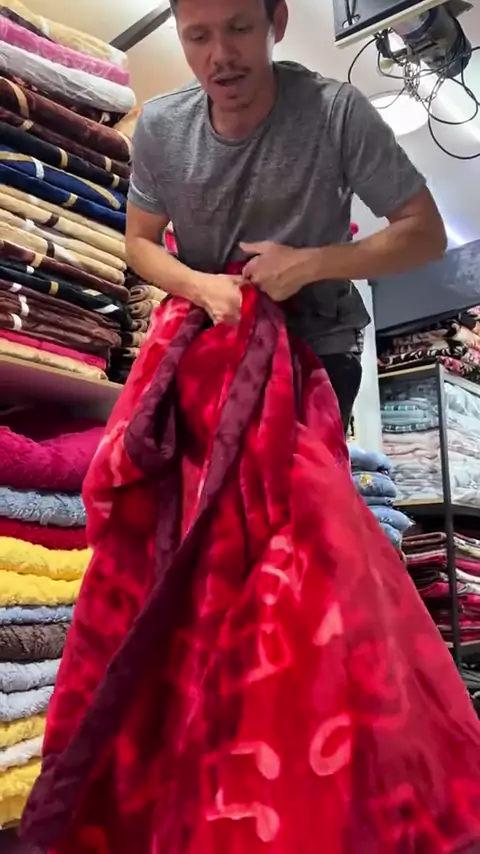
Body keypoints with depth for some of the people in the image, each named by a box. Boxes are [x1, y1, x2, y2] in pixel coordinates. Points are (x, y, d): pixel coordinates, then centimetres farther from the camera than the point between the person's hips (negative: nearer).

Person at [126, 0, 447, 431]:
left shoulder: (338, 113, -20)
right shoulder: (159, 127, -11)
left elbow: (426, 233, -15)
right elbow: (140, 241, 0)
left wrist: (308, 265, -26)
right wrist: (202, 287, -20)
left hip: (317, 348, -2)